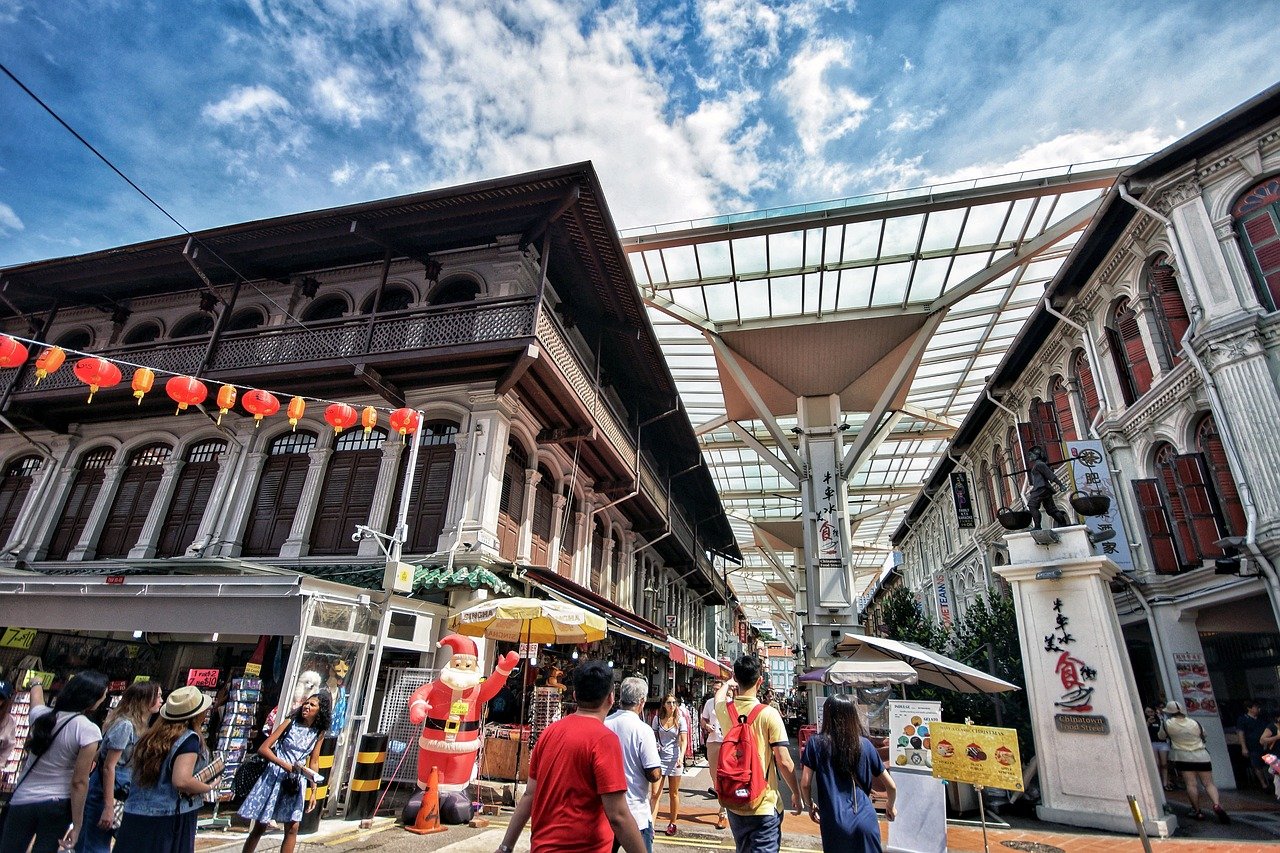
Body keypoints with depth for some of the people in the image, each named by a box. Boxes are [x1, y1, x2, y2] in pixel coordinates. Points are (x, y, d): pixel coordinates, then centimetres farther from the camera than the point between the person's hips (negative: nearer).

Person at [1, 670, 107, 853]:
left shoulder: (41, 714, -5)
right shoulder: (88, 730, -20)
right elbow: (79, 782, -17)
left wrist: (36, 684, 45)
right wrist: (77, 826, -7)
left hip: (22, 801, 4)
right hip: (58, 805, -4)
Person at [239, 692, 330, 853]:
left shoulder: (319, 733, 0)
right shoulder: (290, 723, -8)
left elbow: (314, 762, 6)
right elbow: (263, 749, -10)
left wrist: (313, 792, 2)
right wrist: (285, 765, -21)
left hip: (297, 782, 3)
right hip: (275, 776, -2)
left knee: (292, 829, 3)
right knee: (259, 827, 6)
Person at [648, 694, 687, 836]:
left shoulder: (680, 720, -4)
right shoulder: (657, 718, 0)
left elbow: (684, 740, -9)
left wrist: (681, 757, -23)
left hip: (674, 759, 0)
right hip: (659, 758, 1)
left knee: (673, 794, 12)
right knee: (655, 794, -7)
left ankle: (672, 823, 28)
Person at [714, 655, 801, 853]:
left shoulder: (724, 710, -3)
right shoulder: (768, 714, -18)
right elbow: (784, 761, -15)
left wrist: (727, 684, 44)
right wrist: (796, 793, 1)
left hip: (734, 804, 5)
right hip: (764, 806, -5)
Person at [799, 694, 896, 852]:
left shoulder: (815, 743, -4)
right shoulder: (865, 744, 1)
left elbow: (805, 784, -5)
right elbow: (891, 786, 9)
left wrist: (810, 805, 15)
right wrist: (890, 807, 29)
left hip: (834, 824, -1)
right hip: (865, 820, 1)